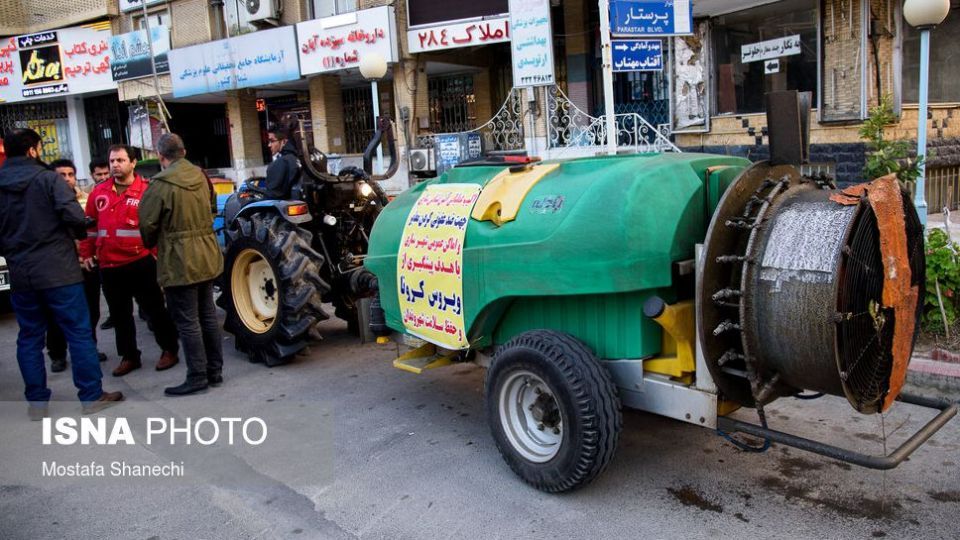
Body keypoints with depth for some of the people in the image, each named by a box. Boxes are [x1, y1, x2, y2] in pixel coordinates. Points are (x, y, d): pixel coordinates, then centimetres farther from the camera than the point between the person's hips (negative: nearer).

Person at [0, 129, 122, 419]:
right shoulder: (48, 179, -9)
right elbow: (74, 215, -19)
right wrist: (80, 233, 1)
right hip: (57, 270, -5)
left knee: (29, 338, 13)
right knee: (79, 332, 3)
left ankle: (36, 401, 18)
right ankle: (92, 396, 7)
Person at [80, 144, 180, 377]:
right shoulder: (99, 192, 9)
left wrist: (158, 253, -9)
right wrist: (86, 252, 13)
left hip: (141, 263, -5)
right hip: (108, 266, 5)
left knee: (154, 308, 4)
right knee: (119, 313, 14)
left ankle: (169, 350, 18)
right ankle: (129, 356, 26)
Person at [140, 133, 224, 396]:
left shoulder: (161, 184, -15)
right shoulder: (200, 176, 3)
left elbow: (147, 223, -10)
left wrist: (151, 244, 10)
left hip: (179, 263, -7)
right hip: (207, 258, 7)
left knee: (187, 322, 1)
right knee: (208, 315, 14)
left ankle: (197, 377, 7)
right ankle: (214, 370, 23)